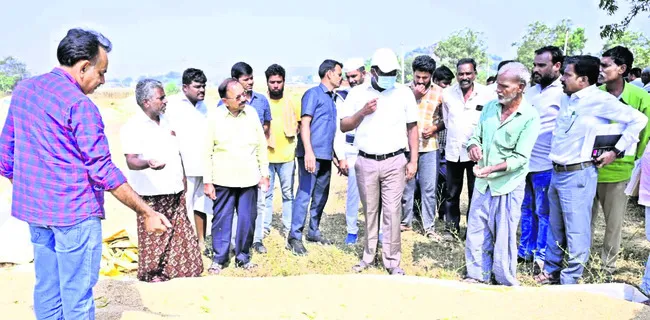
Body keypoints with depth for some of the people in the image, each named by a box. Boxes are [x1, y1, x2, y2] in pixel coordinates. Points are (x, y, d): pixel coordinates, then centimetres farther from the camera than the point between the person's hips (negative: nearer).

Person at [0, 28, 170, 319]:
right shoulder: (80, 104, -16)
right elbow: (103, 171, -19)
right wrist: (147, 213, -16)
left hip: (34, 209, 8)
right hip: (74, 212, -8)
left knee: (46, 290, 16)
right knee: (77, 296, 2)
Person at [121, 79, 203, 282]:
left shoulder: (165, 121, 12)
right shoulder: (133, 127, -13)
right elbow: (131, 161, -24)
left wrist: (182, 177, 16)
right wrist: (149, 163, -45)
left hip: (175, 190, 7)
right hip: (152, 193, -7)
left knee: (180, 231, 13)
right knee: (154, 235, 2)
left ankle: (178, 268, 27)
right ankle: (151, 273, 19)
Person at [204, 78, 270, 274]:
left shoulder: (252, 113, 1)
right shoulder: (214, 116, -6)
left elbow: (261, 146, 7)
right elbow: (207, 151, -3)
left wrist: (265, 173, 7)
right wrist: (207, 181, -4)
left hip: (249, 178, 2)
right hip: (223, 179, -2)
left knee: (247, 220, 8)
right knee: (221, 220, 7)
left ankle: (243, 257, 24)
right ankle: (219, 258, 22)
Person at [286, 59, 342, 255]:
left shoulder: (332, 98, 18)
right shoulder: (313, 94, -5)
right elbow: (304, 124, -13)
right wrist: (308, 152, -22)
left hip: (326, 156, 8)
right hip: (312, 155, -8)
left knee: (321, 196, 13)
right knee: (304, 195, -7)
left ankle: (313, 232, 25)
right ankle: (294, 237, -2)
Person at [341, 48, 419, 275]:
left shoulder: (404, 93, 3)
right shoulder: (357, 94, 4)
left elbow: (412, 128, 7)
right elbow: (344, 126, 6)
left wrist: (413, 161, 2)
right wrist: (362, 112, -11)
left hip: (394, 162, -1)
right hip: (366, 163, 1)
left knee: (392, 212, -2)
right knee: (369, 211, 11)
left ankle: (392, 261, 9)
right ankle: (368, 255, 24)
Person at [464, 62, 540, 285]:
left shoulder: (530, 117, -13)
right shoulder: (489, 107, 3)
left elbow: (520, 158, -16)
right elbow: (476, 135, 9)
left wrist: (492, 168, -28)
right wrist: (473, 147, -14)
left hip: (508, 185, -5)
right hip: (483, 183, 5)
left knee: (504, 237, 7)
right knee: (476, 232, 12)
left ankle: (506, 282, 26)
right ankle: (477, 276, 29)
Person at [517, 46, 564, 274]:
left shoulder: (564, 93, -9)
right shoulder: (530, 92, 12)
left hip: (545, 165, -7)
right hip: (523, 161, 7)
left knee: (543, 212, 5)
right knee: (526, 209, 16)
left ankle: (542, 256, 17)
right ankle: (525, 250, 29)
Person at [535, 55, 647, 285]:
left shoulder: (600, 100, -11)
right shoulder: (567, 99, 11)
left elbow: (638, 120, -11)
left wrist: (616, 150, -11)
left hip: (578, 174, -8)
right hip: (557, 172, 8)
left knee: (576, 230, 0)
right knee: (555, 227, 17)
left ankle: (569, 281, 10)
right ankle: (552, 270, 30)